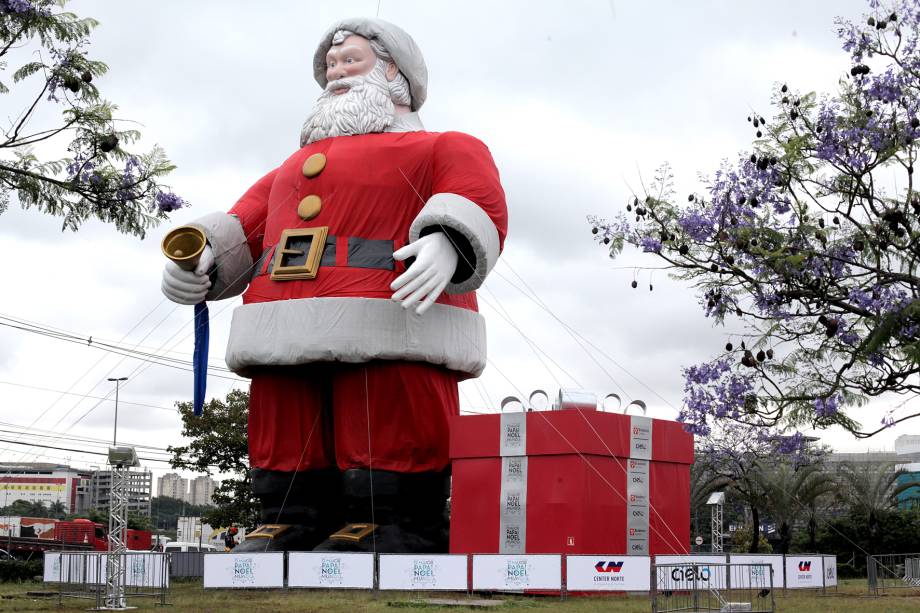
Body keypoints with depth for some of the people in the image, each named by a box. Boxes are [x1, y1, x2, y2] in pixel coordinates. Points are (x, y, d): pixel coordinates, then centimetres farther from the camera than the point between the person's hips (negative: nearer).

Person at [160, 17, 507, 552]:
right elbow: (243, 227, 25)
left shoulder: (444, 149, 17)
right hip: (288, 345, 6)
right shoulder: (293, 169, 38)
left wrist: (447, 245, -27)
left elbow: (479, 206, -3)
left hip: (390, 336, -6)